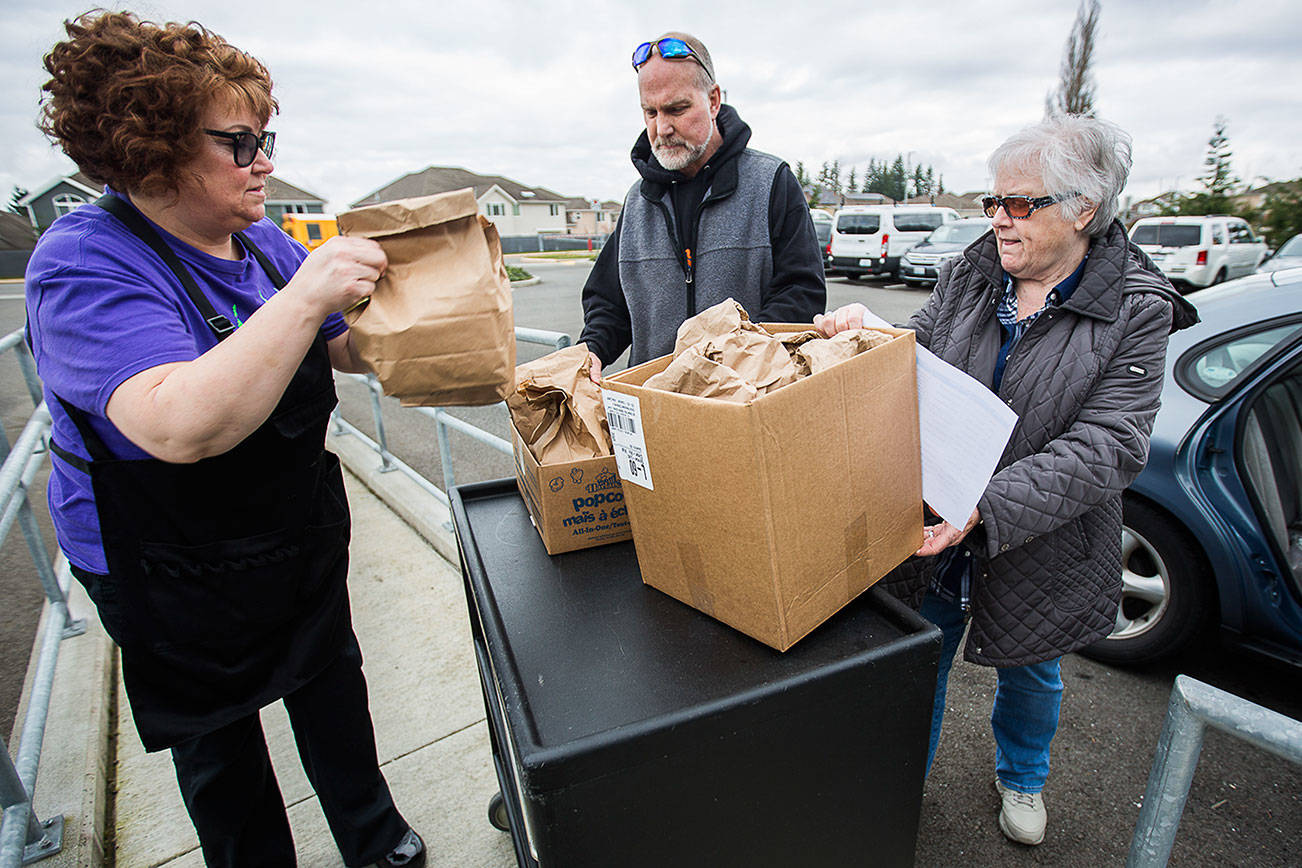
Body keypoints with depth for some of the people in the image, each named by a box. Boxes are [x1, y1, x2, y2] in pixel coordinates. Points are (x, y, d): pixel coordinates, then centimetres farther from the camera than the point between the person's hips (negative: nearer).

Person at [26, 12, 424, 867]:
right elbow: (182, 426, -40)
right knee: (218, 743, 18)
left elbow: (347, 349, 8)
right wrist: (305, 297, -41)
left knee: (332, 685, 23)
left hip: (303, 537, 7)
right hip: (179, 581, -6)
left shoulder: (264, 242, -1)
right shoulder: (86, 266, -23)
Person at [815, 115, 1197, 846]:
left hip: (1039, 548, -2)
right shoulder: (970, 274, -3)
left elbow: (1104, 449, -22)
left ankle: (1022, 779, 58)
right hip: (932, 531, 2)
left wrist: (984, 508, -33)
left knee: (1029, 674, 24)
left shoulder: (1136, 313, -13)